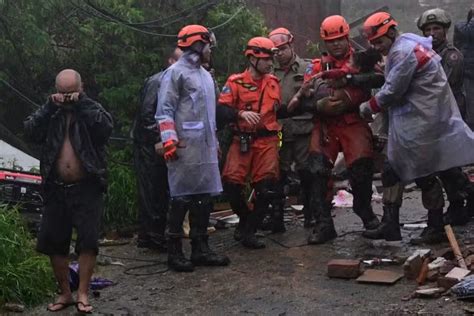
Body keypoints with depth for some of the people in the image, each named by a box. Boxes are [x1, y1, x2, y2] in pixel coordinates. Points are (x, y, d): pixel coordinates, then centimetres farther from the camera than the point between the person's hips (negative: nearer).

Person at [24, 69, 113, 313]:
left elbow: (106, 127, -18)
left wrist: (82, 103, -16)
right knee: (53, 242, 6)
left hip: (87, 188, -3)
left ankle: (83, 294, 1)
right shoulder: (49, 113, 10)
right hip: (56, 189, 3)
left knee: (88, 240, -7)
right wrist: (50, 107, -13)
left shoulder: (91, 109, 3)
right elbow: (30, 131, -7)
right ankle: (65, 293, 19)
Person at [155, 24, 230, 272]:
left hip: (205, 147, 8)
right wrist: (169, 141, -18)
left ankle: (201, 249, 16)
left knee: (205, 196, 8)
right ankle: (174, 252, 3)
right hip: (185, 148, -8)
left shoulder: (205, 75, 20)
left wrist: (214, 140, 24)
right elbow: (164, 111, -11)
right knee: (182, 198, -5)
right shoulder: (175, 72, -6)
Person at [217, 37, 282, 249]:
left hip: (267, 140, 3)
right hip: (242, 141, -3)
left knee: (266, 184, -9)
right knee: (231, 183, -10)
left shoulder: (273, 82, 13)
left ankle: (249, 231, 2)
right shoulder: (235, 82, -2)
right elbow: (221, 111, -11)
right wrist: (241, 114, -24)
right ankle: (245, 219, 19)